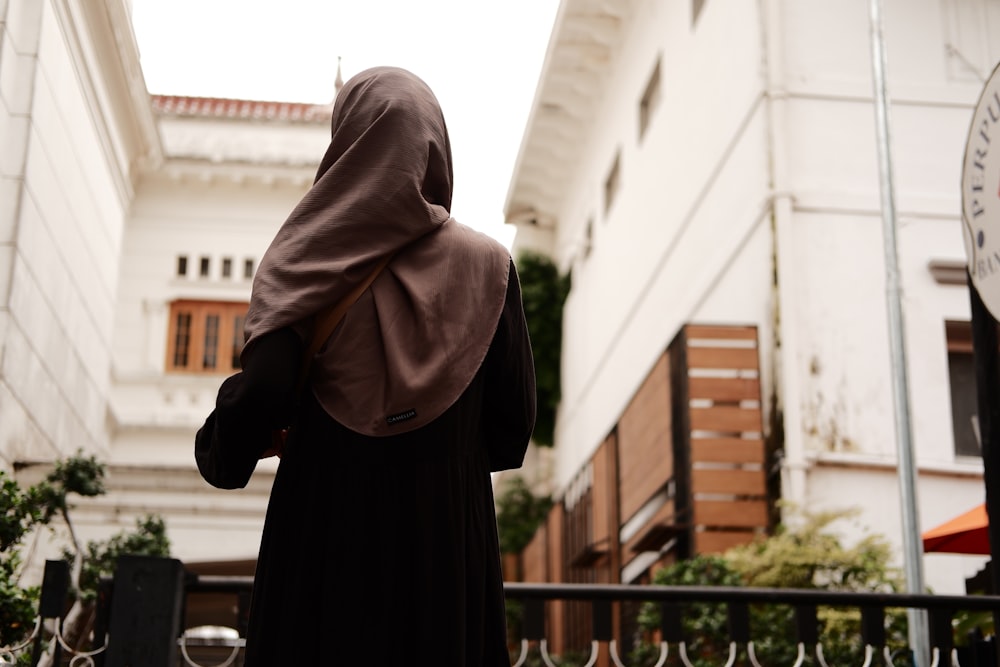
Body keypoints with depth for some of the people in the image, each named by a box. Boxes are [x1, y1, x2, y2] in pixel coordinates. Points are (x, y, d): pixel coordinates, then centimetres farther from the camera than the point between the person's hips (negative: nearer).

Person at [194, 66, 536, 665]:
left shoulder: (309, 261, -3)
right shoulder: (488, 265, 1)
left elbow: (264, 389, -13)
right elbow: (514, 416, 1)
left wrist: (220, 455, 7)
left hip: (324, 531, -1)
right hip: (450, 539, 1)